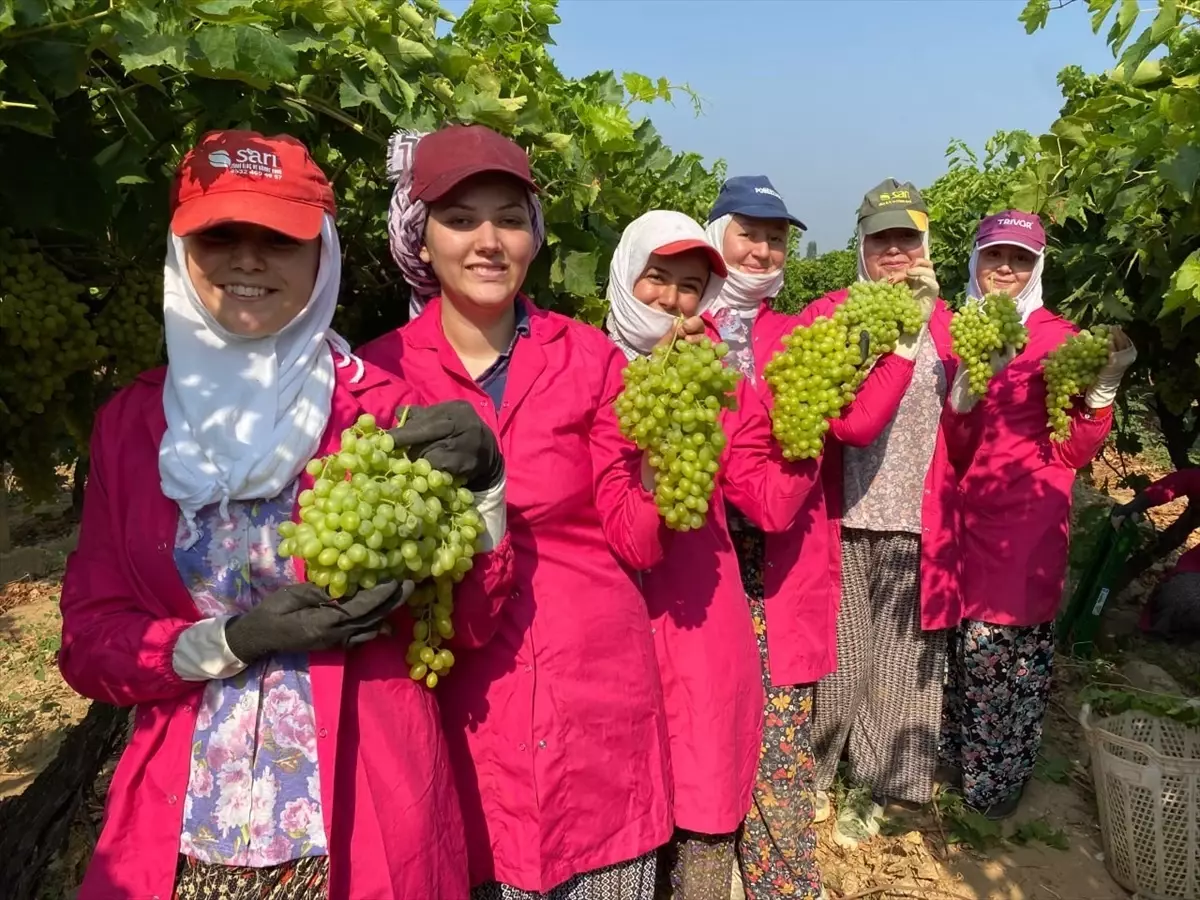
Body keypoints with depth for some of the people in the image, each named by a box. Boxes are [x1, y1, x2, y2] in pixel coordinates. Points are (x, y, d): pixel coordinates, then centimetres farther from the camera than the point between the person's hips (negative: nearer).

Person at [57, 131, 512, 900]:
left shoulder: (384, 410, -8)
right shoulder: (131, 421, -1)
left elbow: (470, 615, -7)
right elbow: (88, 641, 0)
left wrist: (479, 486, -23)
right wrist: (232, 641, -16)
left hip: (366, 816, -2)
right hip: (183, 827, 2)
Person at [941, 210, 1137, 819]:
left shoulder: (1059, 338, -2)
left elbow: (1072, 454, -3)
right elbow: (950, 449, 3)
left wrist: (1103, 389, -17)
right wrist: (965, 389, -15)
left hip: (1027, 523, -3)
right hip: (965, 516, 3)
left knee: (1003, 644, 0)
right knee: (966, 642, 7)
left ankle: (994, 783, 22)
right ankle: (961, 763, 31)